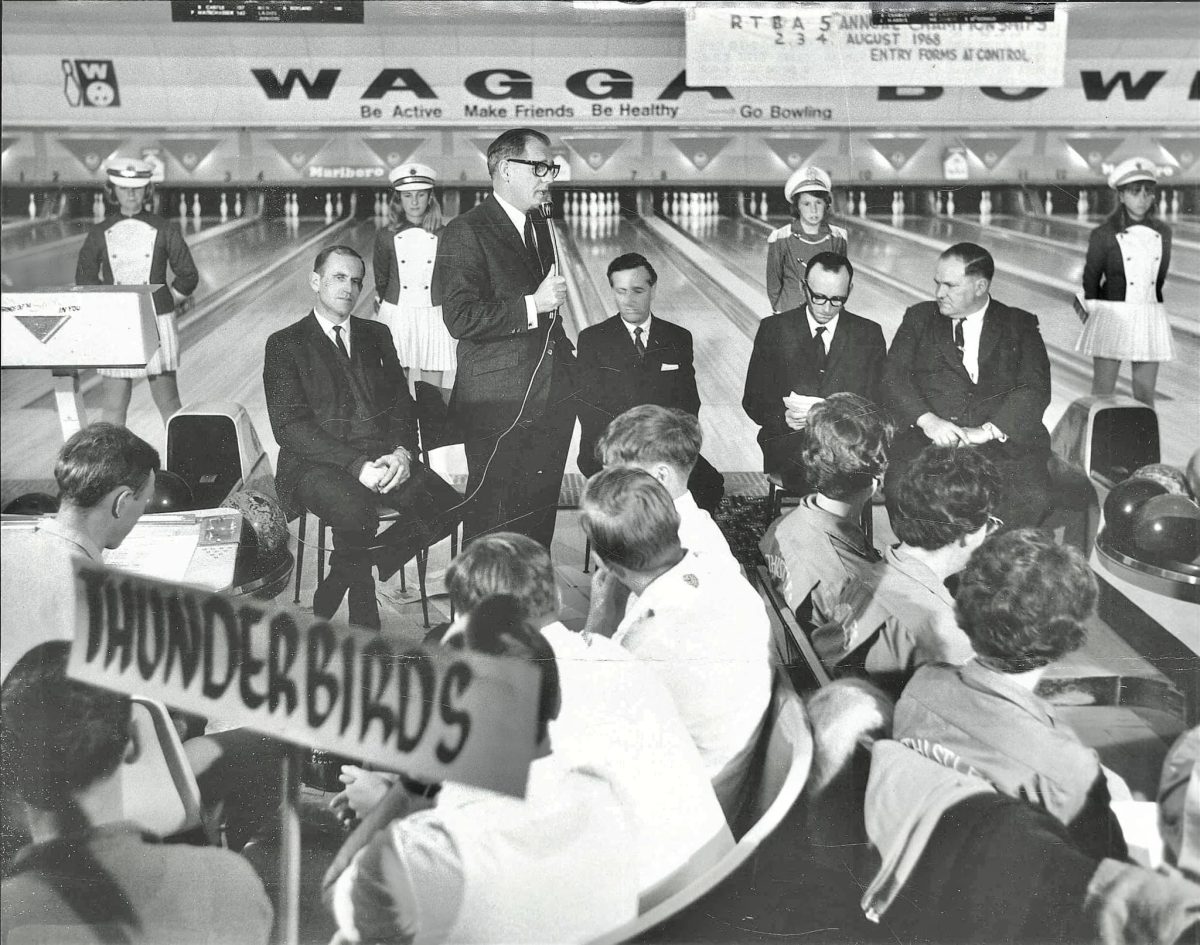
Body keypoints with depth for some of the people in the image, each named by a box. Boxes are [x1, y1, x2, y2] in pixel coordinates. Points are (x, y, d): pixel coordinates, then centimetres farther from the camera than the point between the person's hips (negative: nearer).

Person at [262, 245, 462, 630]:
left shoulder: (376, 336, 20)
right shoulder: (285, 344, 4)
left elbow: (402, 405, 15)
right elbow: (290, 426, -7)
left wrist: (401, 452, -8)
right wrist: (357, 464, -19)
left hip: (383, 457, 5)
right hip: (317, 464, -5)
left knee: (445, 507, -21)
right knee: (356, 511, -37)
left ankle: (339, 582, -4)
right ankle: (364, 620, -9)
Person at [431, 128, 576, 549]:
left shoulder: (540, 226, 14)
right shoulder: (466, 233, -12)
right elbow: (461, 320, -21)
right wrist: (533, 305, -21)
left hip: (552, 400, 7)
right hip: (498, 406, -7)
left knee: (541, 511, 13)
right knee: (492, 517, 2)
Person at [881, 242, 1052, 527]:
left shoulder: (1020, 325, 15)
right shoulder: (919, 317, 19)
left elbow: (1036, 389, 1)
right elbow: (892, 376, 5)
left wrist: (987, 430, -15)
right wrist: (927, 419, -14)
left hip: (1004, 437, 0)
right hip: (929, 436, 0)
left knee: (1032, 498, -29)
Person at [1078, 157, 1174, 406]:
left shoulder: (1162, 233, 6)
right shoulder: (1104, 235, -4)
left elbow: (1159, 278, 15)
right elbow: (1090, 281, 2)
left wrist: (1149, 306, 16)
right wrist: (1093, 319, 4)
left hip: (1150, 319, 3)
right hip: (1112, 317, -3)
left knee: (1145, 395, 5)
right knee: (1102, 394, -1)